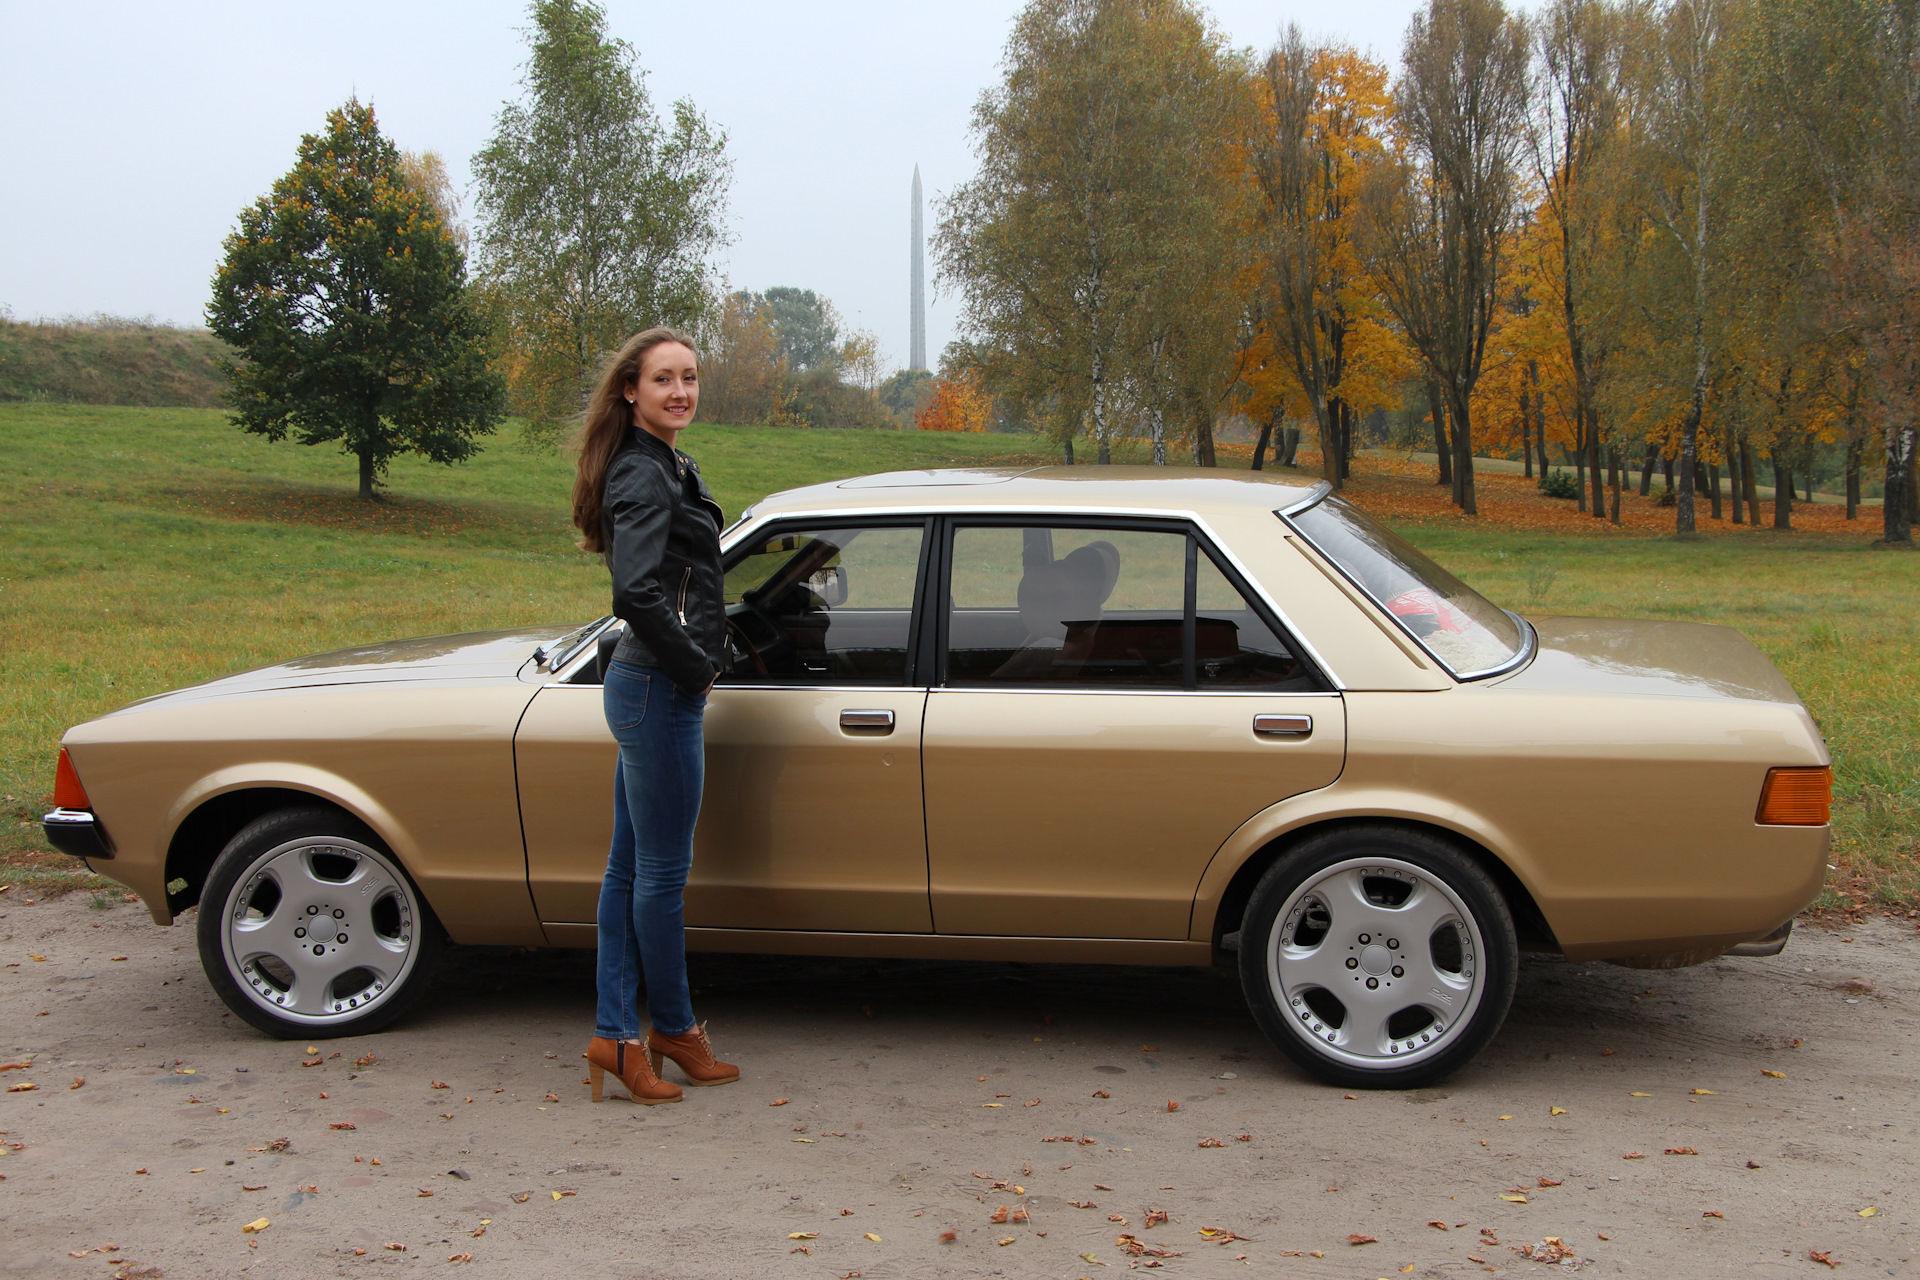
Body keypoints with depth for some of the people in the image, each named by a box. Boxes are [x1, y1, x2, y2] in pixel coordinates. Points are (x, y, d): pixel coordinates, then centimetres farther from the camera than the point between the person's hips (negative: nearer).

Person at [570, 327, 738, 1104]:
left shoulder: (666, 468, 14)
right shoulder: (643, 477, -16)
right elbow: (637, 593, -29)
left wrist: (696, 665, 14)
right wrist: (697, 666, -16)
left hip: (648, 687, 10)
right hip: (659, 692, -10)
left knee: (630, 866, 12)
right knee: (663, 870, 4)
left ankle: (616, 1034, 20)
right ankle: (674, 1028, 18)